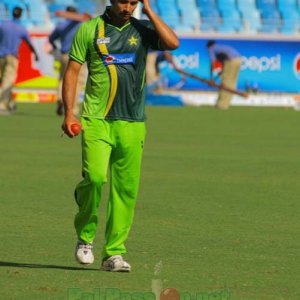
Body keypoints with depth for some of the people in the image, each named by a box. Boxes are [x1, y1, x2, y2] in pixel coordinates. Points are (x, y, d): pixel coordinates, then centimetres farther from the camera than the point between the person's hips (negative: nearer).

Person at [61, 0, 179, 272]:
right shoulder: (90, 29, 5)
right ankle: (85, 236, 5)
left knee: (127, 188, 0)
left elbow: (173, 43, -10)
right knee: (95, 177, -18)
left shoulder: (142, 30, 8)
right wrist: (69, 113, -3)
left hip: (132, 124, 2)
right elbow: (72, 70, 6)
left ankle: (114, 253, 8)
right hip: (96, 120, -2)